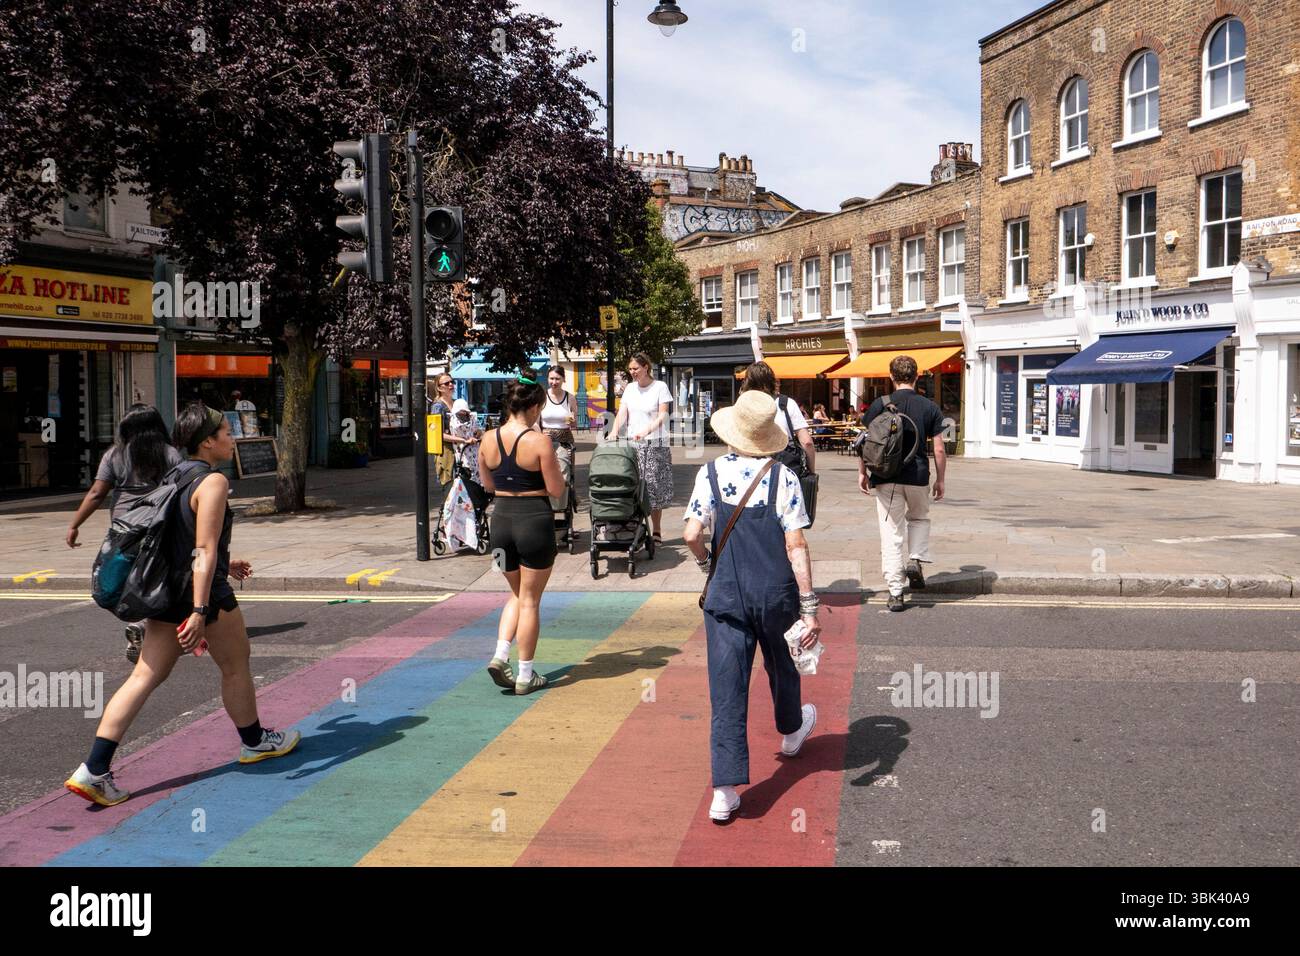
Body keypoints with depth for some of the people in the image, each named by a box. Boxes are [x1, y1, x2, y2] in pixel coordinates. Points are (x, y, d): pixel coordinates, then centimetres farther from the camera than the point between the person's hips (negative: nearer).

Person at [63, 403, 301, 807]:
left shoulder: (172, 477, 11)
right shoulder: (213, 481, -15)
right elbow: (204, 550, -23)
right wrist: (199, 612, -26)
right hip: (206, 593, -8)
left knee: (144, 678, 4)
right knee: (236, 667, 15)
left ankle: (94, 770, -2)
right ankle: (255, 742, 35)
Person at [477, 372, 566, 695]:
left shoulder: (488, 439, 0)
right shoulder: (539, 441, -15)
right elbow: (556, 490, -10)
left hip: (501, 520, 5)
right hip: (535, 522, -5)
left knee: (517, 594, 23)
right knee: (530, 600, 8)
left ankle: (500, 656, 6)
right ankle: (526, 675, 14)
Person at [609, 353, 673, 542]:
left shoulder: (660, 387, -3)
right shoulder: (630, 388, 12)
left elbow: (662, 415, -10)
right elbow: (622, 413, 4)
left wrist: (647, 430, -26)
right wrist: (614, 431, -15)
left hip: (656, 444, -4)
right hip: (633, 443, 4)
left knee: (654, 487, -1)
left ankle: (656, 531, 8)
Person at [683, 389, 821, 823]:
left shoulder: (711, 474, -7)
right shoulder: (782, 478, -11)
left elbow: (693, 534, -13)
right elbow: (796, 546, -13)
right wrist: (810, 607, -11)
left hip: (726, 595, 0)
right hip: (777, 593, 0)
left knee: (726, 689, 0)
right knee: (781, 668, 27)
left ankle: (725, 791, -6)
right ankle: (791, 731, 55)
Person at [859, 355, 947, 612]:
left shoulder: (880, 404, -2)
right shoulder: (929, 407, 1)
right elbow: (939, 449, 0)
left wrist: (862, 472, 11)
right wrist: (940, 479, 12)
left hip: (886, 477, -1)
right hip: (918, 476, 1)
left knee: (891, 533, 5)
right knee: (919, 518, 28)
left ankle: (895, 593, 5)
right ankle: (916, 559, 5)